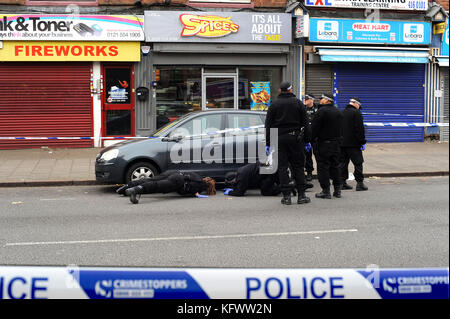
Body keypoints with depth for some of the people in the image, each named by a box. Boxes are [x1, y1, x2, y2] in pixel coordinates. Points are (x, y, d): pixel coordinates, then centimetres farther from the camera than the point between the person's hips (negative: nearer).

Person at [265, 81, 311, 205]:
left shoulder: (274, 104, 3)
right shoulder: (298, 103, 4)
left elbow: (268, 125, 1)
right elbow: (304, 123, 4)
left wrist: (268, 143, 4)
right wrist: (307, 140, 10)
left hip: (279, 138, 0)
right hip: (295, 138, 0)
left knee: (282, 167, 2)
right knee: (298, 166, 6)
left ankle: (286, 196, 0)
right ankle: (301, 195, 6)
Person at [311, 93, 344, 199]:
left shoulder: (322, 111, -14)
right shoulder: (338, 112, 12)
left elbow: (314, 128, -16)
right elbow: (341, 128, 16)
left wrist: (312, 139, -7)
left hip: (323, 144, -7)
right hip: (336, 144, 8)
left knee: (323, 167, -2)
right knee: (334, 166, 14)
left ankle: (326, 191, -3)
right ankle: (337, 190, 17)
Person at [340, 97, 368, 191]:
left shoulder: (342, 113, 12)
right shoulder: (356, 113, -9)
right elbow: (360, 129, -14)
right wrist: (362, 142, -9)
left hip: (342, 143, 7)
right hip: (353, 143, -7)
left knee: (343, 162, 10)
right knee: (358, 163, -1)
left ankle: (343, 182, 11)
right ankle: (359, 183, -3)